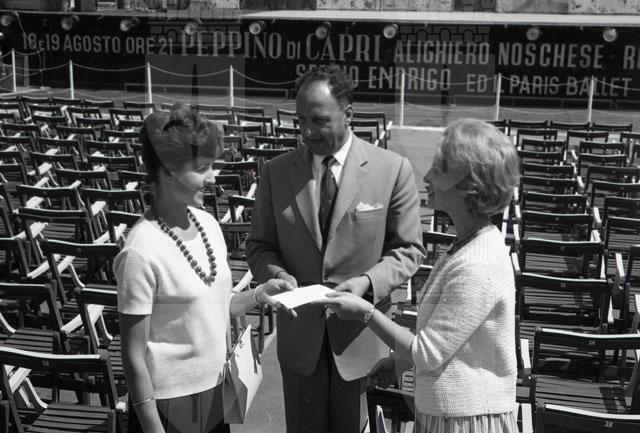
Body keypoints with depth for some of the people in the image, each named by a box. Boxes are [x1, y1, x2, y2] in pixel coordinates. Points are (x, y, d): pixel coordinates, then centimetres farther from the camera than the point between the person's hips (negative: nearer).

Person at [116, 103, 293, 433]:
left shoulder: (208, 224, -2)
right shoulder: (141, 253, -22)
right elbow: (133, 355, -16)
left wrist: (258, 295, -4)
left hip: (216, 391, 6)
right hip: (169, 404, -6)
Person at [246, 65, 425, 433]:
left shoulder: (393, 170, -8)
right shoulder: (276, 173, -2)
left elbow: (409, 250, -3)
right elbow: (260, 246, 5)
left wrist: (367, 282, -20)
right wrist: (276, 275, -17)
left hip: (361, 333, -1)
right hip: (299, 333, 2)